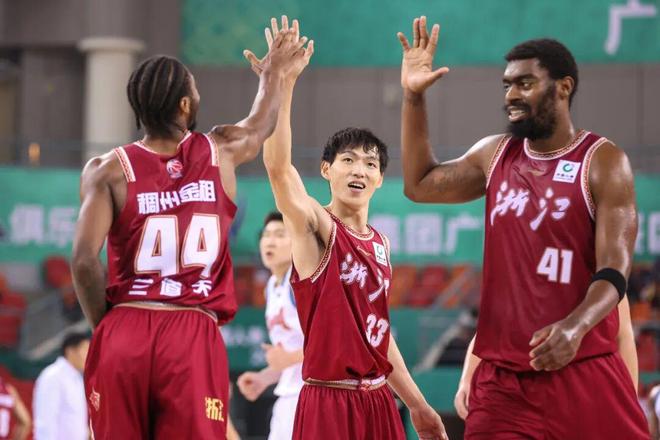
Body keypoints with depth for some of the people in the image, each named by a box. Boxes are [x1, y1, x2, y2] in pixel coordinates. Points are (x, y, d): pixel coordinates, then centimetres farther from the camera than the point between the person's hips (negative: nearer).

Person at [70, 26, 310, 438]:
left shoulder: (108, 170, 2)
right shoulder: (221, 152, 8)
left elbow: (85, 261, -8)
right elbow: (262, 124, 32)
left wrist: (105, 327, 6)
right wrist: (274, 72, 51)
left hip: (123, 335, 1)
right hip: (195, 337, -1)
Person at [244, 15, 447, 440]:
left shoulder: (381, 243, 13)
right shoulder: (316, 227, -6)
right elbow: (278, 167, -25)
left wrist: (417, 404, 22)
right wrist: (283, 85, -35)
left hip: (377, 400, 7)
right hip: (329, 400, -7)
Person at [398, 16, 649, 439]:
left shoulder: (603, 162, -6)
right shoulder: (495, 155, 11)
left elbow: (614, 271, -14)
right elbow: (420, 185, 24)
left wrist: (574, 328, -33)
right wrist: (413, 97, 14)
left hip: (582, 370, -5)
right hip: (501, 376, 5)